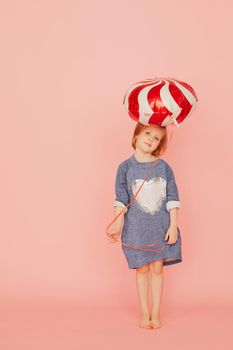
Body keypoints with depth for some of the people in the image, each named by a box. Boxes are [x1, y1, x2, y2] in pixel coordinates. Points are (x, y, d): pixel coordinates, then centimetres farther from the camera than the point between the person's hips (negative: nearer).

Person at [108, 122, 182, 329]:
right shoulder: (125, 168, -1)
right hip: (136, 227, -1)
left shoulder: (164, 167, 1)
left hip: (161, 226, 1)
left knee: (157, 268, 3)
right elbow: (121, 200, -2)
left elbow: (173, 198, 1)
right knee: (142, 269, 5)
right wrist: (118, 225, -10)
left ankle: (156, 314, 15)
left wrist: (173, 226, -4)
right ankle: (144, 314, 17)